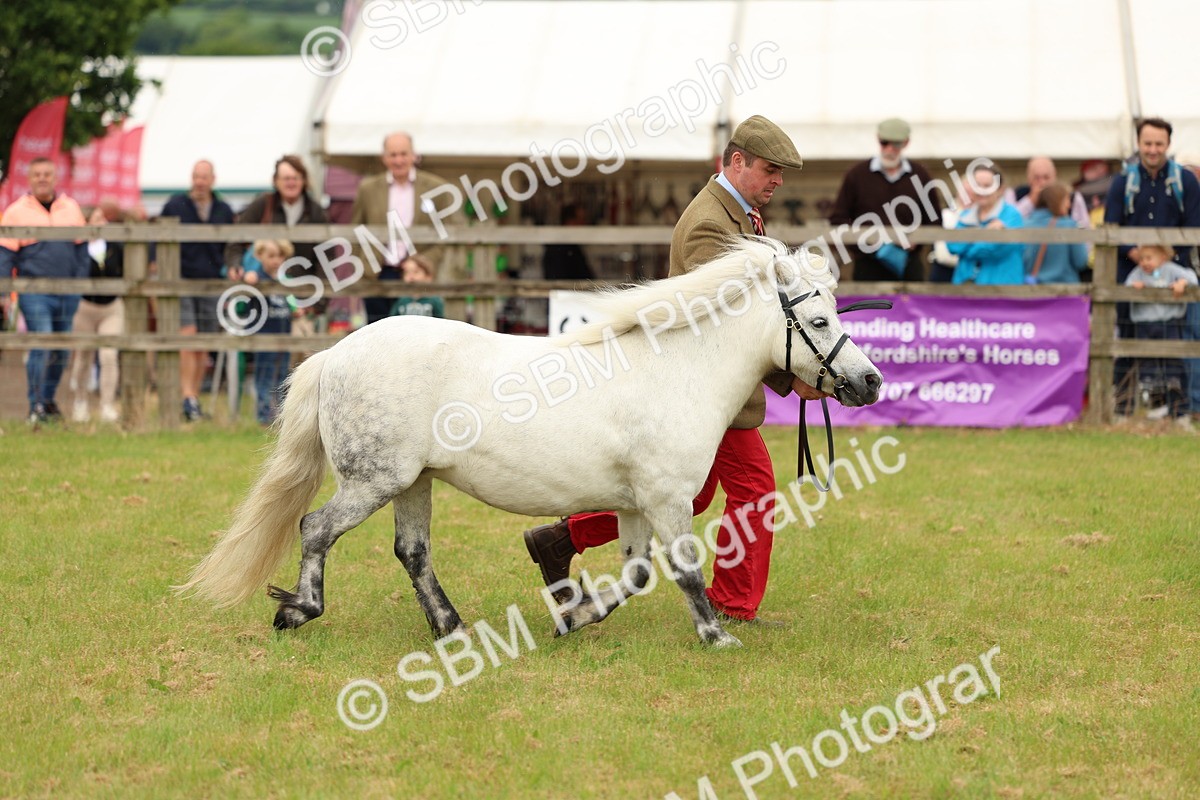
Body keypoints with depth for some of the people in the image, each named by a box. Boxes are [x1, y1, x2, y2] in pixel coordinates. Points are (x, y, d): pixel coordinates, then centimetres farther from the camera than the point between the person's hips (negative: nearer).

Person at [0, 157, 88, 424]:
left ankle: (49, 400, 26)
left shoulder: (71, 208, 10)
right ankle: (36, 407, -7)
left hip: (67, 292, 4)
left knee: (62, 351, 10)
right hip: (34, 290, -4)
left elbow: (81, 249, 15)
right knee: (41, 346, -13)